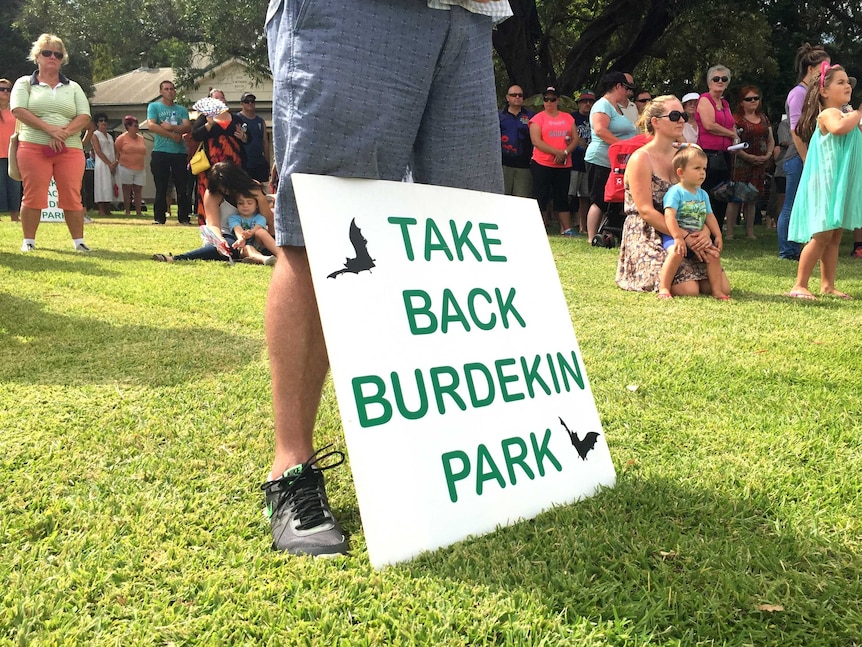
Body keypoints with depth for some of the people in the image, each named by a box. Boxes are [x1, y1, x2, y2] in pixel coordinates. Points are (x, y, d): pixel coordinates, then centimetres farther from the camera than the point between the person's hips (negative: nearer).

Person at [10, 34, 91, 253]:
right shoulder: (25, 83, 9)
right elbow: (18, 111, -7)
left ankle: (78, 241, 6)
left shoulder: (73, 87, 15)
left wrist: (63, 133, -15)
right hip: (33, 148, -2)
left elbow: (84, 117, 3)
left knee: (72, 197, -2)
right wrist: (49, 129, -17)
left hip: (70, 150, 2)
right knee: (33, 196, -2)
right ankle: (28, 241, 6)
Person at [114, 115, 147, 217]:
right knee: (127, 190, 1)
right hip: (126, 168, -4)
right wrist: (117, 161, 2)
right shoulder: (122, 138, -4)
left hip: (139, 169, 4)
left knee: (138, 190, 2)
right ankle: (127, 211, 6)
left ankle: (138, 212, 4)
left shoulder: (141, 139, 10)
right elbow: (116, 152, 2)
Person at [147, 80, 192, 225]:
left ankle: (184, 217, 8)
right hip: (160, 152, -2)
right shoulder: (154, 106, 6)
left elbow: (188, 127, -1)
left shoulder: (181, 109, 14)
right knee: (161, 188, 0)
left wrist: (171, 127, -14)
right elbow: (151, 126, -8)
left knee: (182, 188, 2)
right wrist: (172, 135, -10)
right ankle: (159, 217, 6)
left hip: (179, 153, 2)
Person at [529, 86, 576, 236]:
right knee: (541, 197, -3)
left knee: (562, 198, 7)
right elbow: (536, 141, -11)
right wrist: (557, 152, -17)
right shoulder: (538, 118, 0)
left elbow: (575, 139, 8)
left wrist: (565, 152, -11)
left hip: (564, 165, 4)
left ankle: (567, 228, 9)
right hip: (542, 164, -4)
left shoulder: (568, 118, 12)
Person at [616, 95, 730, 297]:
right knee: (688, 289, -24)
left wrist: (703, 233, -13)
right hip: (646, 235, -7)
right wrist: (685, 238, -23)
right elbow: (645, 211, -17)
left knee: (722, 287, -6)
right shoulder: (641, 159, -9)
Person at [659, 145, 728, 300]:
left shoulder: (703, 194, 14)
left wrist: (718, 236, 8)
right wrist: (678, 237, -29)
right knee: (676, 252, -33)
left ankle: (717, 290, 1)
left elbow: (709, 216, 19)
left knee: (713, 254, -6)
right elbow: (669, 216, -21)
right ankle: (663, 288, -28)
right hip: (675, 236, -7)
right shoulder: (675, 192, -11)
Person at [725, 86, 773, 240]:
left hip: (759, 164, 6)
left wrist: (768, 155, 2)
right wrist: (748, 156, -19)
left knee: (752, 198, 9)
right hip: (740, 163, -6)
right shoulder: (736, 118, -4)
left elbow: (771, 140, 21)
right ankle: (729, 232, -6)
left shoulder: (763, 118, 17)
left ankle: (750, 231, 15)